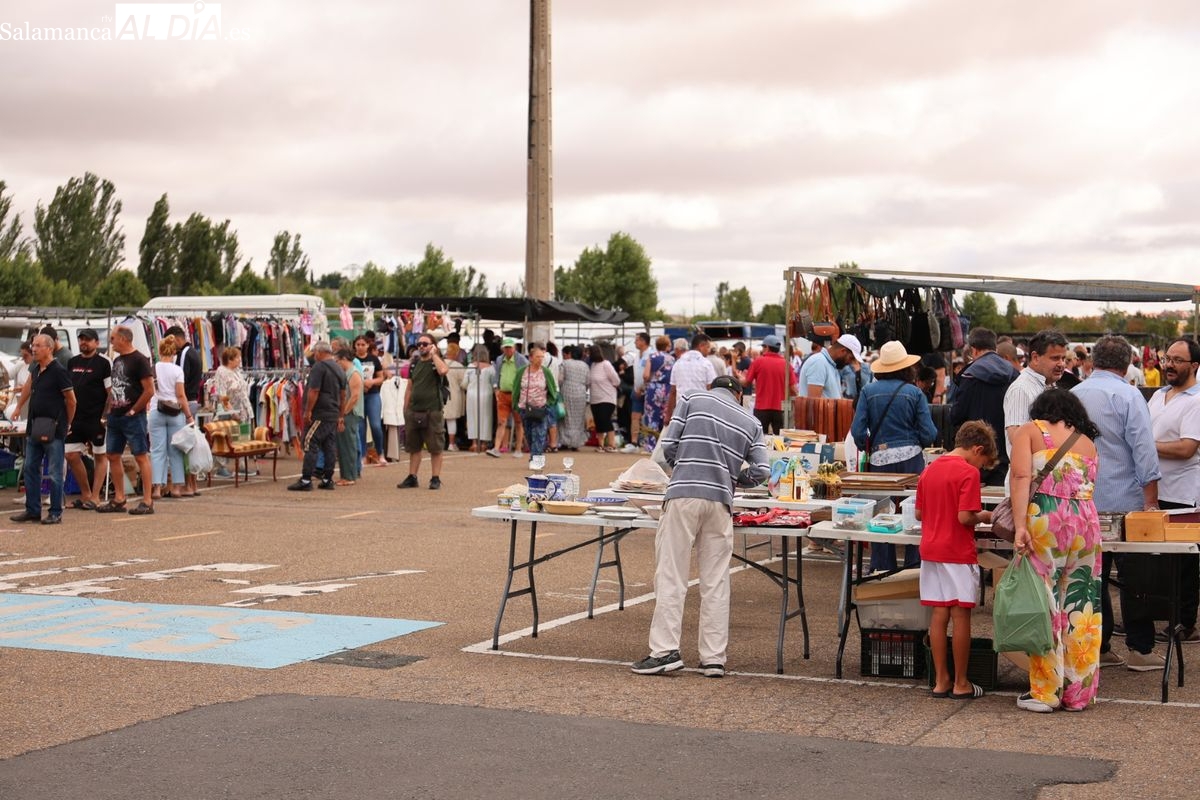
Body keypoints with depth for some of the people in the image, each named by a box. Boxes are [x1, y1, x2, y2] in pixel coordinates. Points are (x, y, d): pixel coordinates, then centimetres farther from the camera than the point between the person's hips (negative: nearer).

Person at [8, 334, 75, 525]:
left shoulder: (58, 371, -13)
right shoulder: (35, 368, 10)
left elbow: (71, 400, -8)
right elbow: (28, 387, 28)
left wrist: (66, 423, 2)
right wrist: (18, 407, 28)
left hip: (53, 430, -8)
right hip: (34, 427, 8)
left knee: (54, 473, -3)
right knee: (30, 469, 11)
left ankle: (55, 513, 2)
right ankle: (32, 511, 18)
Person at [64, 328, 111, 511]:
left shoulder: (104, 363, -6)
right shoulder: (72, 362, 13)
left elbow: (111, 391, -9)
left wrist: (106, 416, -14)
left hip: (97, 419, -6)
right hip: (75, 418, 6)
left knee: (100, 456, 3)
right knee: (72, 455, 5)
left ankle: (94, 497, 7)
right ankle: (85, 494, 18)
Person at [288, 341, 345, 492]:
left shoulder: (319, 367, -11)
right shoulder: (339, 369, 16)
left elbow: (314, 391, -18)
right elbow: (342, 394, 20)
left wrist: (308, 411, -15)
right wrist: (340, 416, 23)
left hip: (319, 414, -9)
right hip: (333, 415, 9)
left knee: (311, 446, -7)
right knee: (330, 447, 9)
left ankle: (306, 481, -9)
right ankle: (327, 480, 12)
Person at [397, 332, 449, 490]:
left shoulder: (436, 362, -2)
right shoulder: (414, 364, 13)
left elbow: (443, 370, -28)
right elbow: (409, 389, 16)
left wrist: (433, 354, -15)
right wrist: (405, 409, 11)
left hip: (432, 411, -5)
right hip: (413, 411, 5)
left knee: (435, 448, -1)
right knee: (413, 447, 10)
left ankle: (436, 478, 4)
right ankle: (412, 477, 16)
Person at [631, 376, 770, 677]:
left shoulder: (692, 398, 11)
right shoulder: (751, 423, 17)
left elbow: (668, 445, 4)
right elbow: (761, 471, 7)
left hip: (683, 494, -2)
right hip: (721, 501, 2)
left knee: (671, 576, 0)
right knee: (716, 581, 6)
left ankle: (665, 650, -6)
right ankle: (714, 658, 6)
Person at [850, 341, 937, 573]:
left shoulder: (868, 391, 0)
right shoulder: (914, 393, -1)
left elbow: (858, 431, -4)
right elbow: (929, 434, -3)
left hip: (879, 459, 1)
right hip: (910, 458, -1)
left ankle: (882, 566, 13)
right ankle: (913, 562, 10)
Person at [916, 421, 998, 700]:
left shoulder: (929, 470, 11)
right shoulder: (968, 473, -12)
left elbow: (919, 513, 14)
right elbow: (965, 517, -18)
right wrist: (983, 517, 0)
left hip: (930, 551, 7)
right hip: (958, 554, -7)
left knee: (939, 614, 9)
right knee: (961, 616, 1)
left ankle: (941, 680, 12)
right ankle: (961, 684, 6)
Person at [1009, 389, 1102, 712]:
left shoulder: (1029, 431, 10)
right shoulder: (1088, 443, 22)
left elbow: (1021, 477, -6)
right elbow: (1088, 488, 11)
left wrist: (1020, 524, -13)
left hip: (1044, 519, -3)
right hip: (1086, 519, 4)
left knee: (1044, 604, 2)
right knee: (1080, 605, 9)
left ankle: (1045, 692, 7)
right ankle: (1078, 692, 15)